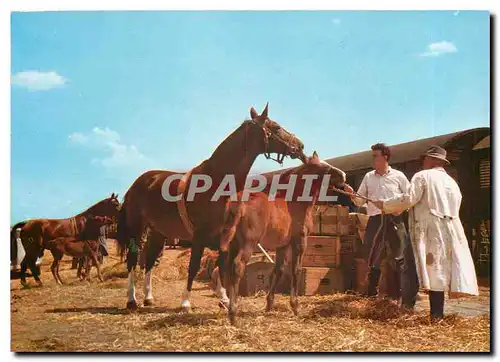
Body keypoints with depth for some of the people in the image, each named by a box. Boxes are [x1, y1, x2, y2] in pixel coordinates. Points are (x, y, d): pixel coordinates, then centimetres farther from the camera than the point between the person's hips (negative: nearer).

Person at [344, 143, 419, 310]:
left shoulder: (398, 176, 4)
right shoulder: (368, 177, 12)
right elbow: (360, 201, 14)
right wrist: (352, 195, -5)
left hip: (395, 221, -3)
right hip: (375, 221, 3)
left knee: (402, 260, -6)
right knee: (373, 261, 8)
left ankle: (408, 301, -4)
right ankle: (370, 297, 19)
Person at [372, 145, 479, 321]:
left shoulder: (423, 176, 0)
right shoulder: (452, 182, 20)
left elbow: (409, 199, -11)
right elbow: (454, 208, 20)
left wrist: (385, 204, 1)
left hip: (430, 230, -6)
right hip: (451, 230, 6)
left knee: (434, 272, -6)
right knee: (444, 271, 5)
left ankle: (436, 316, -7)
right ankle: (438, 313, 6)